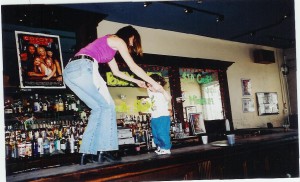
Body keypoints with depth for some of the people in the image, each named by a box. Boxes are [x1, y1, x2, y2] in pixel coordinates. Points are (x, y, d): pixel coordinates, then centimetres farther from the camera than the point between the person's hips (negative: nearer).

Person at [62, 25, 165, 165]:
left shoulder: (108, 45, 34)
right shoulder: (118, 40, 9)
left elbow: (116, 72, 40)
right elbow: (133, 67, 8)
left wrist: (136, 81, 45)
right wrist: (154, 83, 15)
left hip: (69, 71, 9)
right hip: (83, 67, -9)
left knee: (98, 108, 12)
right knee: (107, 106, 1)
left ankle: (87, 153, 10)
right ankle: (103, 151, -2)